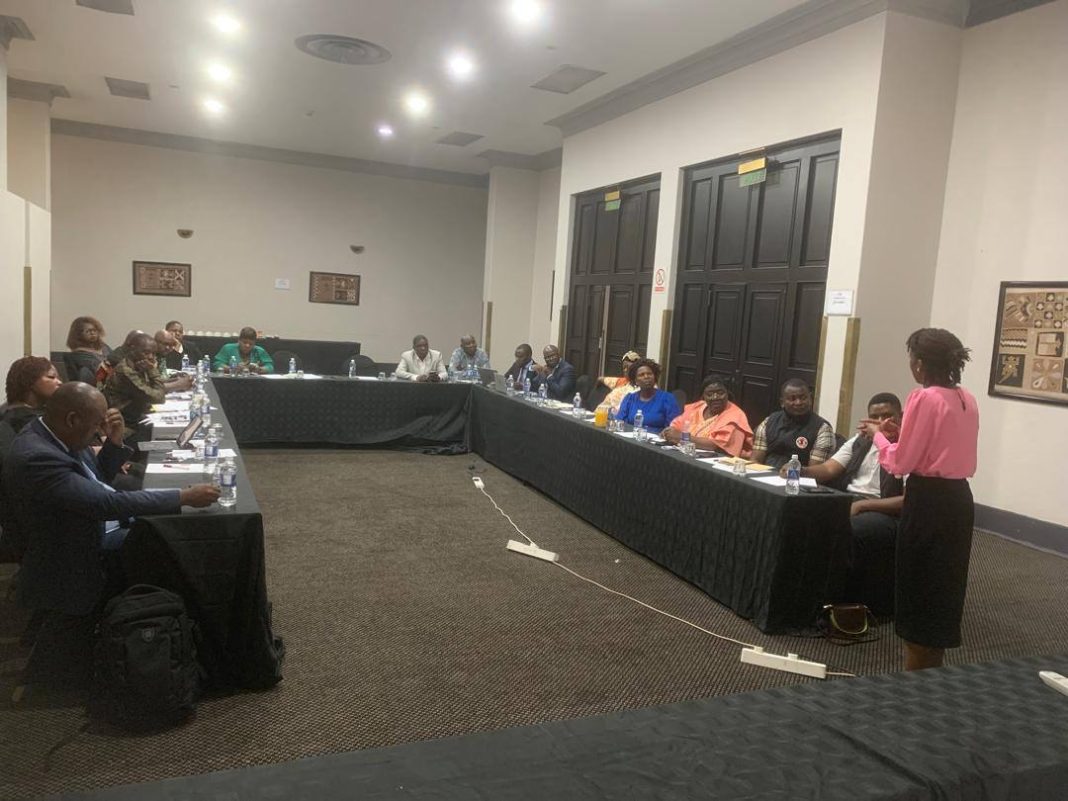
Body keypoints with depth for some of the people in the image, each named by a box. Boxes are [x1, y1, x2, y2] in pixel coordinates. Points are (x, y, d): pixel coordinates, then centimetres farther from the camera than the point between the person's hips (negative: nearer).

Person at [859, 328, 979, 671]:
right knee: (943, 581, 17)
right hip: (958, 497, 8)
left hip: (929, 501, -8)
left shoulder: (924, 398, -17)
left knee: (918, 583, 4)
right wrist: (900, 434, 17)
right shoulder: (967, 400, 8)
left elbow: (900, 463, -15)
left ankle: (917, 675, 15)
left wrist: (878, 435, 1)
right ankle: (933, 671, 30)